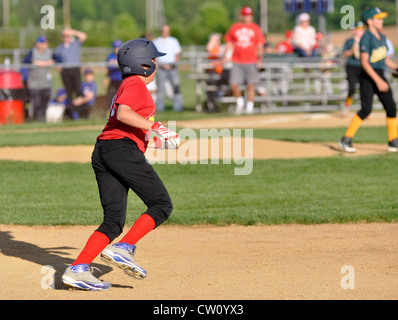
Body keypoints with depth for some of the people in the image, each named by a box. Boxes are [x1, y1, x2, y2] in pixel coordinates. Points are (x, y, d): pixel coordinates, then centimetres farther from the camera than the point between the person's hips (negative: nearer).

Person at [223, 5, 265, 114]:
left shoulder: (256, 28, 6)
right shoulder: (234, 28, 8)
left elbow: (260, 45, 7)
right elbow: (229, 43, 13)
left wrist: (260, 59, -3)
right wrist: (225, 56, 2)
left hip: (251, 62, -1)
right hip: (237, 62, 1)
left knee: (250, 85, 1)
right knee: (233, 85, -7)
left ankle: (250, 106, 11)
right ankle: (240, 102, 17)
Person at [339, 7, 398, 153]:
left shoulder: (381, 37, 12)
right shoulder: (366, 38, -14)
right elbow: (364, 62, -20)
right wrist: (378, 81, -24)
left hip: (380, 75, 8)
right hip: (368, 77, -8)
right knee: (366, 109, -15)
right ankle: (346, 140, -8)